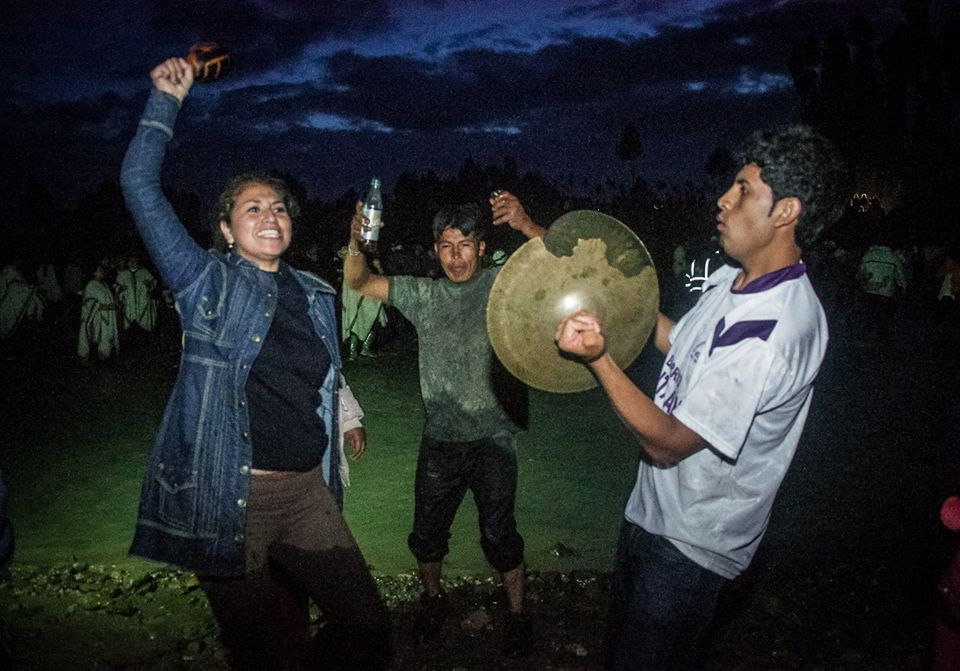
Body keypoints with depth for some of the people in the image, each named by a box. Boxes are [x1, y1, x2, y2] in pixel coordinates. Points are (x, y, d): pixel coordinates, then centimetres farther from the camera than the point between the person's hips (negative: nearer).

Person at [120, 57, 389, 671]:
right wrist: (167, 99, -5)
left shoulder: (316, 296, 10)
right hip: (229, 498, -4)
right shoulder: (207, 283, -1)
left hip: (307, 494, 4)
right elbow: (141, 185, -8)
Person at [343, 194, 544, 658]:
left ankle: (517, 615, 25)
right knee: (427, 532, 13)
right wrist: (356, 243, -16)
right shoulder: (422, 294, 6)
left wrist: (525, 226, -32)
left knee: (498, 533, 1)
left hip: (492, 437, -3)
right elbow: (358, 282, 5)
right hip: (440, 438, 3)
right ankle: (432, 600, 40)